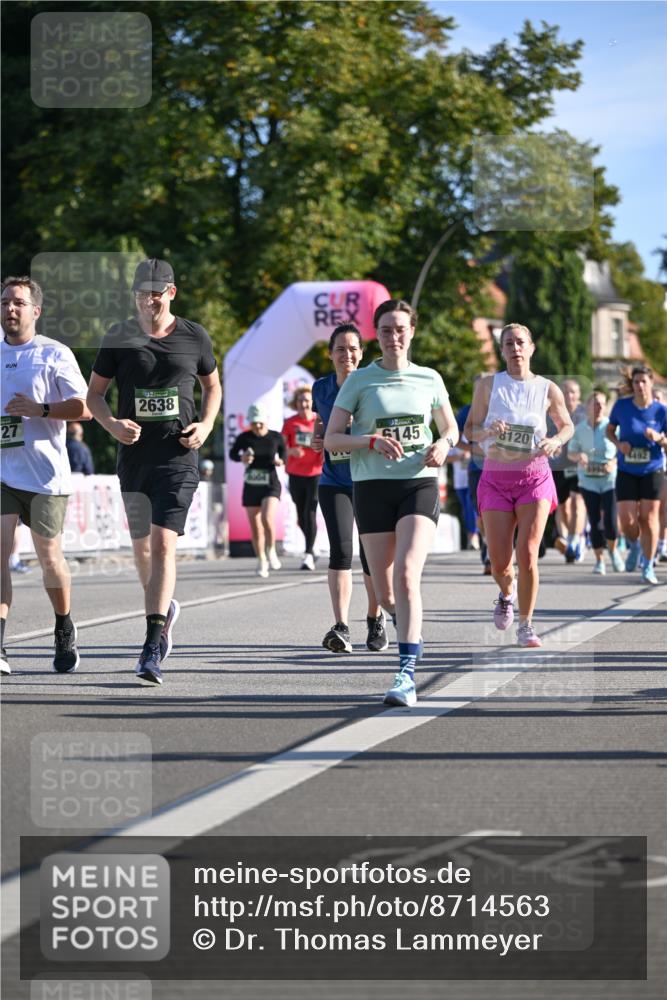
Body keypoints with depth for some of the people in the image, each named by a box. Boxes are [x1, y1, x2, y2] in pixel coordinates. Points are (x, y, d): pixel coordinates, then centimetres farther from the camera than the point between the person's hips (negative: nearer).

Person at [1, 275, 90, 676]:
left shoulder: (55, 354, -1)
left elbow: (85, 408, -7)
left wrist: (40, 409, -18)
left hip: (45, 474, -3)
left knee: (49, 556, 7)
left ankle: (65, 631, 32)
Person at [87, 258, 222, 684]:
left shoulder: (195, 337, 3)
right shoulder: (120, 337, 3)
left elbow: (213, 386, 17)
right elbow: (94, 393, 8)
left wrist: (206, 426, -1)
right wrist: (112, 424, -12)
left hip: (178, 456, -3)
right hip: (135, 454, 3)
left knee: (163, 544, -15)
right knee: (141, 545, 13)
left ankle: (153, 649, -19)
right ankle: (166, 608, 43)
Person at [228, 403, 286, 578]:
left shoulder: (276, 437, -5)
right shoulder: (244, 437, -4)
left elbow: (284, 453, 12)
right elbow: (232, 453, 11)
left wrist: (281, 461, -10)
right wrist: (241, 458, -10)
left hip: (270, 486, -2)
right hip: (251, 486, 2)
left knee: (267, 518, -24)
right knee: (255, 529, 5)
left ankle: (271, 551, 1)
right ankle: (261, 561, 23)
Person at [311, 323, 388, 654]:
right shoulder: (321, 388, 4)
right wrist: (318, 438, 1)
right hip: (334, 481, 2)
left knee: (371, 555, 3)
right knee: (340, 549, -15)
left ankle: (375, 619, 28)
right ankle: (341, 627, -21)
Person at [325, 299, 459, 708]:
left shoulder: (429, 380, 8)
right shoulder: (359, 380, 3)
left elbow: (451, 429, 21)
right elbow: (331, 439, 1)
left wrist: (443, 445, -2)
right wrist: (371, 441, -16)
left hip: (420, 484, -1)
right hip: (373, 486, 1)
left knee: (406, 574, -21)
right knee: (385, 591, 3)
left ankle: (407, 674, -24)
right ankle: (413, 631, 38)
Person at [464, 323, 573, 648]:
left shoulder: (548, 389, 1)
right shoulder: (488, 385, 0)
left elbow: (567, 425, 15)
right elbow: (469, 430, 4)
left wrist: (556, 441, -7)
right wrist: (488, 431, -19)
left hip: (534, 477, 0)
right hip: (496, 478, 1)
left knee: (527, 554, -12)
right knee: (499, 563, -1)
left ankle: (526, 626, 0)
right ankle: (507, 593, 36)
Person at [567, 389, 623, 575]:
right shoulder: (579, 429, 3)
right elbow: (570, 452, 13)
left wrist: (614, 463, -19)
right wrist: (579, 456, -10)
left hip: (610, 480, -2)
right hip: (588, 481, 2)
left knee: (610, 521, -9)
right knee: (594, 522, 1)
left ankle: (613, 550, 20)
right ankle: (599, 560, 14)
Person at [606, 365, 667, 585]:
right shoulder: (622, 405, -5)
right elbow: (610, 429, 9)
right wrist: (618, 443, -10)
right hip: (626, 472, 1)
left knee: (648, 519, 0)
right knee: (627, 521, -5)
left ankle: (648, 567, 12)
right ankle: (634, 547, 29)